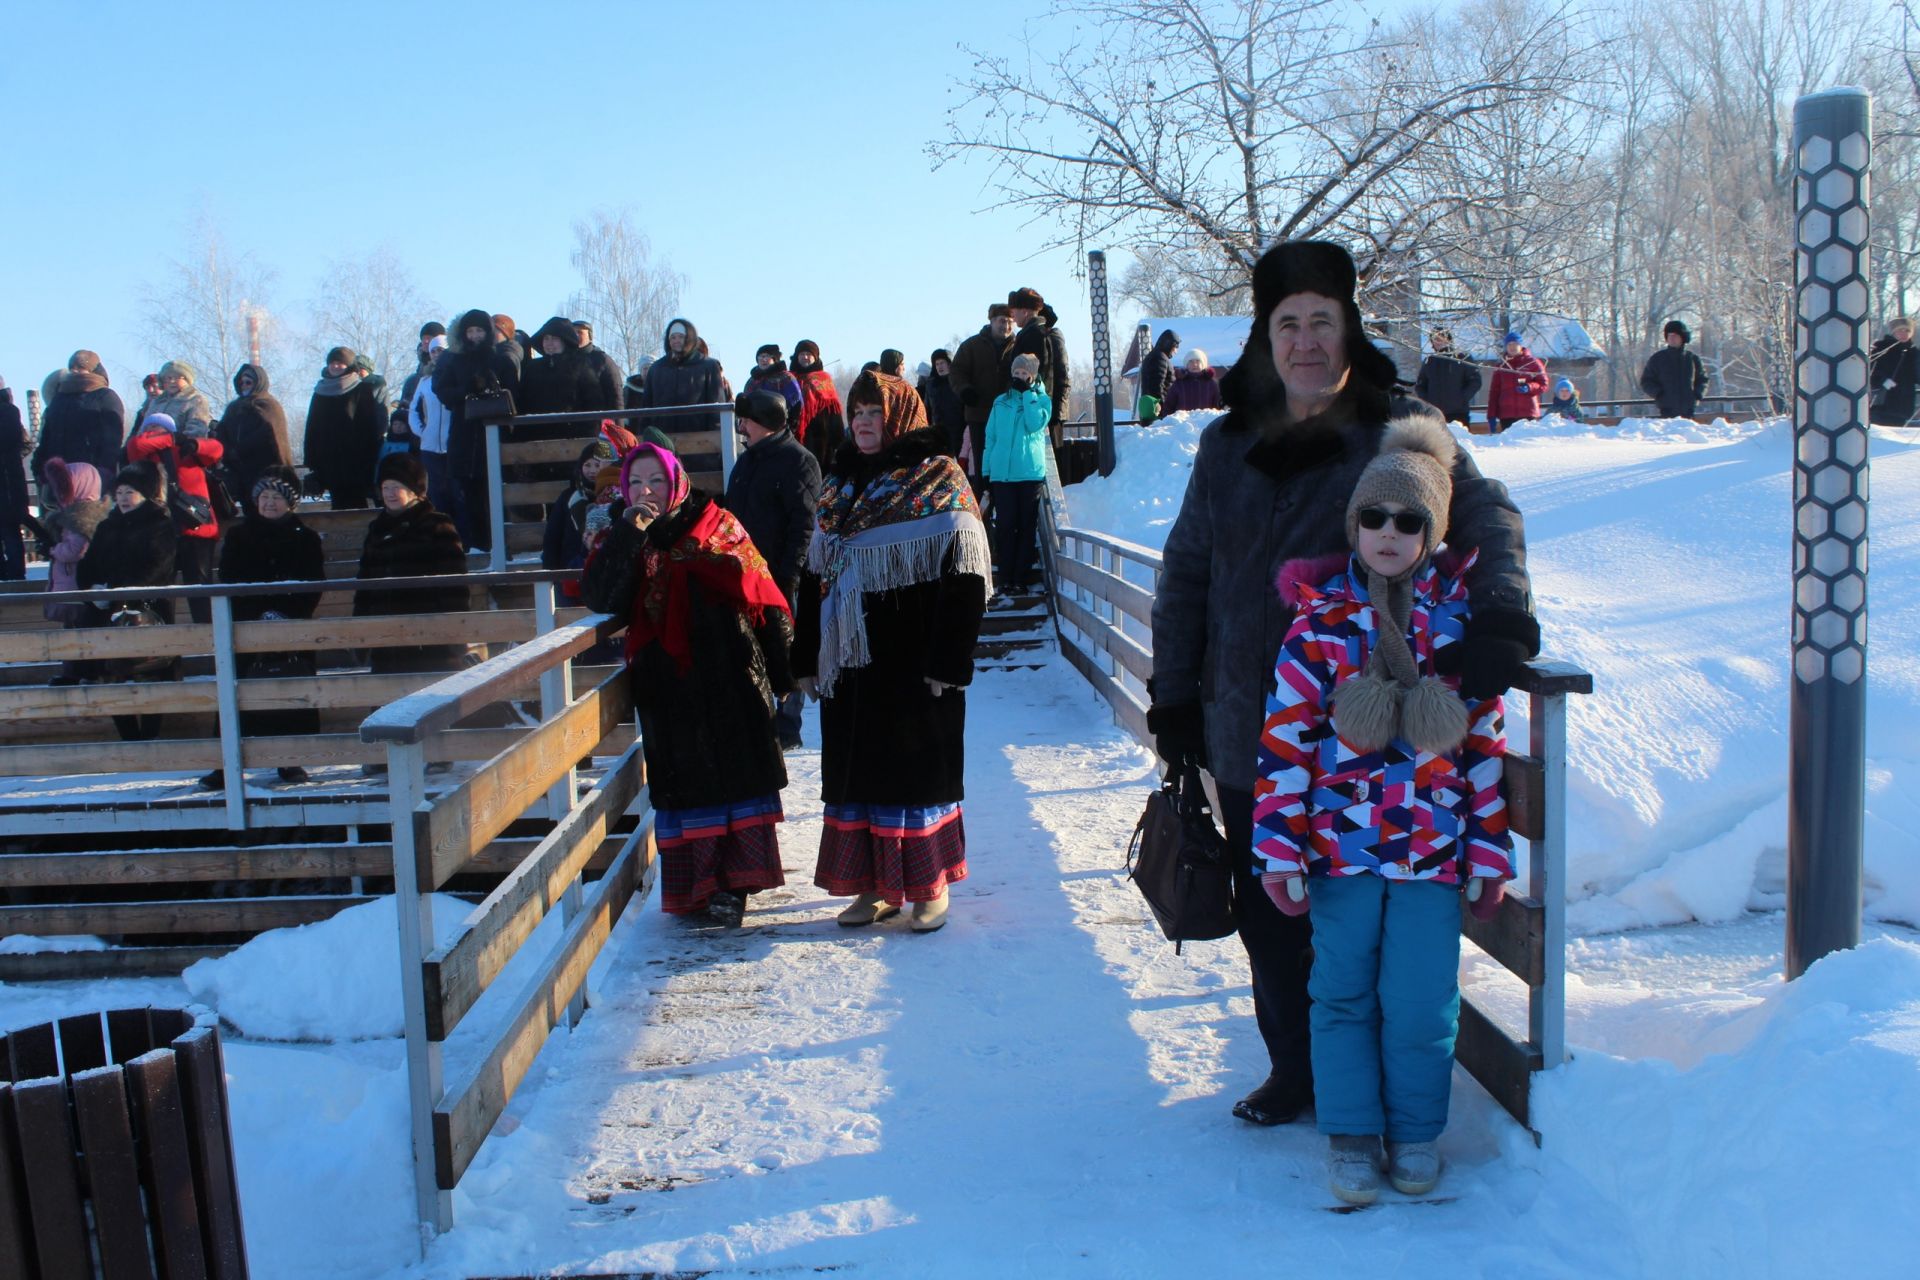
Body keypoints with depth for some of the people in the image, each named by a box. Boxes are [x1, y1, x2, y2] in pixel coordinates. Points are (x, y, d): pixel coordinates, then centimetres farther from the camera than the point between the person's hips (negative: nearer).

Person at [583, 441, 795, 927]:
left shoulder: (717, 526, 4)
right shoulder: (624, 538, 11)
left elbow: (761, 596, 2)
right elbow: (602, 599, -7)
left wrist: (783, 668, -2)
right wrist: (628, 533, -13)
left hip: (728, 678, -2)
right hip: (667, 686, 2)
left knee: (735, 773, -2)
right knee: (683, 781, 4)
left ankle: (733, 881, 6)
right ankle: (694, 886, 12)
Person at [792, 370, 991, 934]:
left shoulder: (939, 480, -4)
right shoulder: (838, 486, 14)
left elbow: (963, 578, -12)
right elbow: (813, 576, 14)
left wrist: (948, 662, -18)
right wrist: (807, 656, 9)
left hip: (914, 662, -6)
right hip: (851, 660, 6)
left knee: (920, 771, 2)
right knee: (857, 773, 9)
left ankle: (930, 887, 15)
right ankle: (877, 885, 21)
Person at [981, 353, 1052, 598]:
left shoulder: (1042, 400, 7)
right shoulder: (1000, 401, 12)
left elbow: (1035, 424, -13)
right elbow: (990, 437, 13)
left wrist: (1028, 393, -8)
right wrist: (986, 472, 8)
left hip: (1031, 473, -1)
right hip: (1001, 474, 2)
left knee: (1027, 527, 1)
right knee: (1004, 525, -3)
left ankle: (1022, 579, 5)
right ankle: (1006, 578, 2)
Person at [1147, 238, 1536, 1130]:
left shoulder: (1397, 430, -2)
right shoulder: (1228, 445, 9)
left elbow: (1485, 513, -13)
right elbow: (1186, 575, 14)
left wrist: (1499, 617, -31)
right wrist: (1174, 696, 11)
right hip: (1250, 734, 4)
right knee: (1268, 918, 12)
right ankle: (1295, 1069, 31)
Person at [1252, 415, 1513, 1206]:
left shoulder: (1462, 619, 1)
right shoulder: (1320, 620, -3)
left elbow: (1487, 741, 6)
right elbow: (1285, 739, -3)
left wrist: (1490, 853, 6)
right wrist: (1280, 851, -6)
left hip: (1433, 844, 0)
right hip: (1341, 843, 0)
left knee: (1421, 1000, 3)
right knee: (1343, 992, 7)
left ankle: (1416, 1130, 25)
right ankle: (1350, 1133, 23)